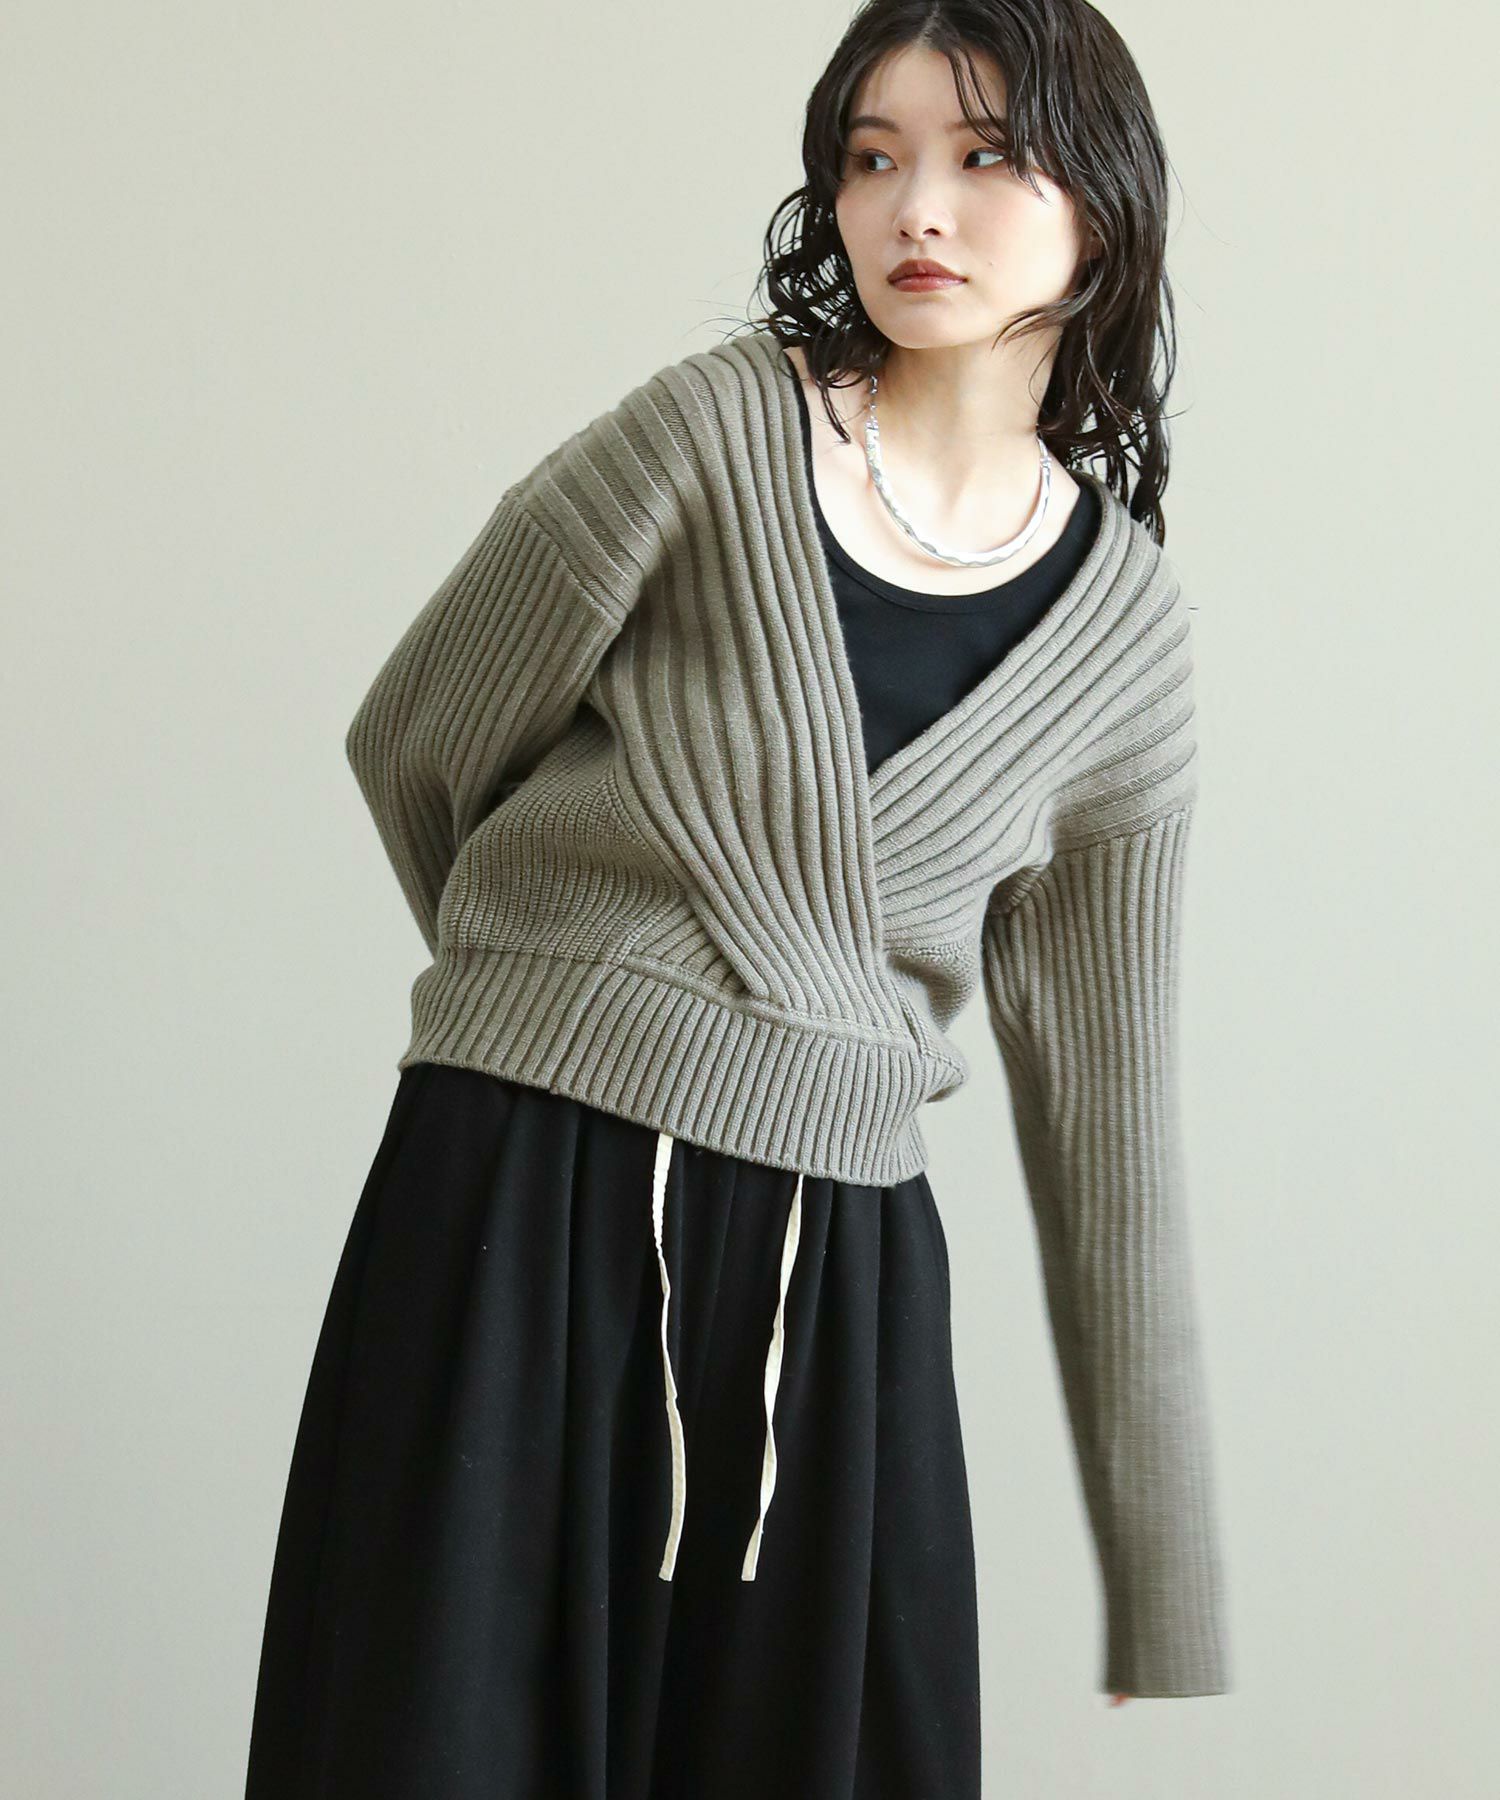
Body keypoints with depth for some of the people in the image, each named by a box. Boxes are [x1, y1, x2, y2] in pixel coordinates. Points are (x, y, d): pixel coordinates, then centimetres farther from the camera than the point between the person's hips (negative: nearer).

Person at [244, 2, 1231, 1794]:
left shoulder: (1125, 631, 4)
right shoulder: (714, 436, -7)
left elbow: (1102, 1097, 7)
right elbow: (412, 748, 5)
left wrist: (1163, 1591, 8)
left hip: (841, 1271, 3)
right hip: (523, 1223, -2)